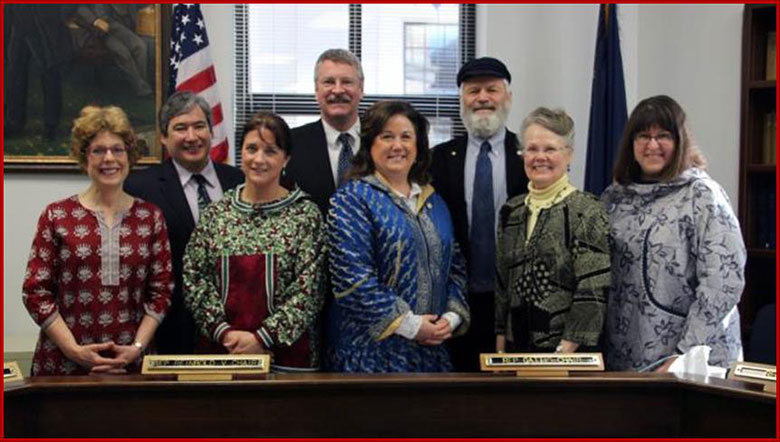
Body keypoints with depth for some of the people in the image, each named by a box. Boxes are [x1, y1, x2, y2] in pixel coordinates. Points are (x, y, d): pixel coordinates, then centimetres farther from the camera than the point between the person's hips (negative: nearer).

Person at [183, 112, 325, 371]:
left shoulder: (305, 214, -2)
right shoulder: (216, 213, 6)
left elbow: (308, 290, -8)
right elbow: (194, 278, 1)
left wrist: (262, 338, -13)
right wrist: (224, 332, -10)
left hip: (286, 353, -2)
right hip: (218, 350, 2)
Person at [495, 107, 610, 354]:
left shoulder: (587, 212, -10)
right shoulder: (511, 211, 7)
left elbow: (593, 293, -15)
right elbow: (502, 285, 12)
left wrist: (565, 351, -18)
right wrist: (500, 345, 7)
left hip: (569, 352, -5)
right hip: (516, 347, 5)